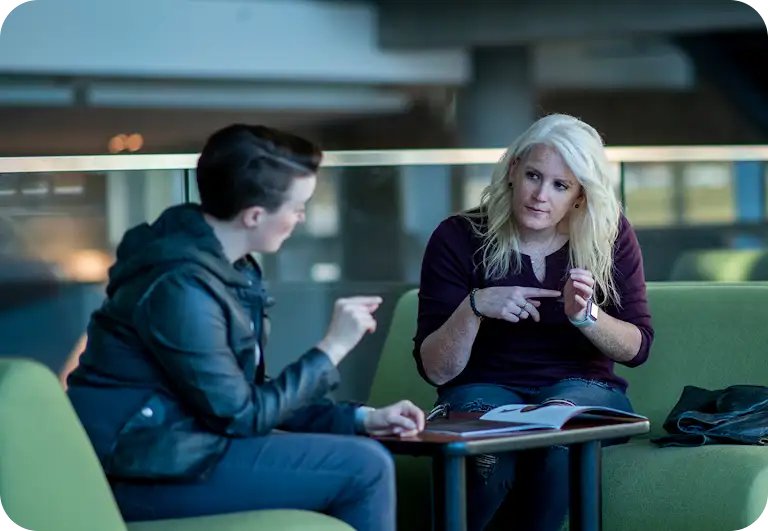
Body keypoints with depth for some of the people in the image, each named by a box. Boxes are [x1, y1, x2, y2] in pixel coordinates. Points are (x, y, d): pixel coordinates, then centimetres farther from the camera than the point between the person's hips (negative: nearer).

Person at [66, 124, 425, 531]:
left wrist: (360, 419, 5)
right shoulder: (183, 285, -21)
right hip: (148, 471, -10)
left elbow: (252, 396, 13)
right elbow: (241, 414, -18)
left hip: (172, 448, 10)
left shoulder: (226, 266, 9)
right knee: (365, 468, -14)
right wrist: (333, 346, -11)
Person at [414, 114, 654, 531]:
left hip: (582, 387, 1)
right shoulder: (459, 238, -6)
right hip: (485, 388, -1)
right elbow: (434, 370, -7)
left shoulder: (610, 236, -1)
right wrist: (475, 307, -24)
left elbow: (637, 348, 2)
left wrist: (585, 316, -18)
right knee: (487, 455, -37)